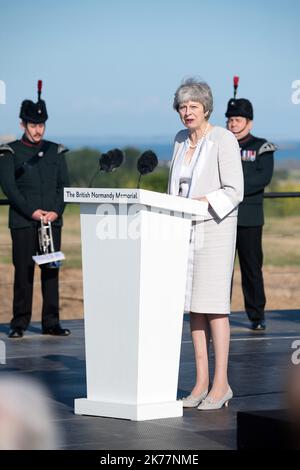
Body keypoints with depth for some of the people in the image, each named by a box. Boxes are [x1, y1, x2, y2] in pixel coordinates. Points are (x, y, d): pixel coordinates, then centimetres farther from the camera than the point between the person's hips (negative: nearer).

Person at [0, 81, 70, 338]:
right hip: (23, 222, -3)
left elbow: (65, 185, 8)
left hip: (53, 221, 3)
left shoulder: (56, 151, 12)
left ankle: (51, 322, 8)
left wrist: (56, 211, -8)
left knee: (51, 271, 3)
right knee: (24, 272, -3)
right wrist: (32, 211, -14)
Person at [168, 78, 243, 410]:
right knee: (193, 306, 5)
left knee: (213, 305, -10)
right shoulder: (180, 140, 13)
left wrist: (202, 202, -24)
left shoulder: (224, 140, -8)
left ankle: (220, 384, -6)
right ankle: (201, 383, 9)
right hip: (184, 230, 7)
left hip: (214, 227, -7)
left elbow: (234, 191, -13)